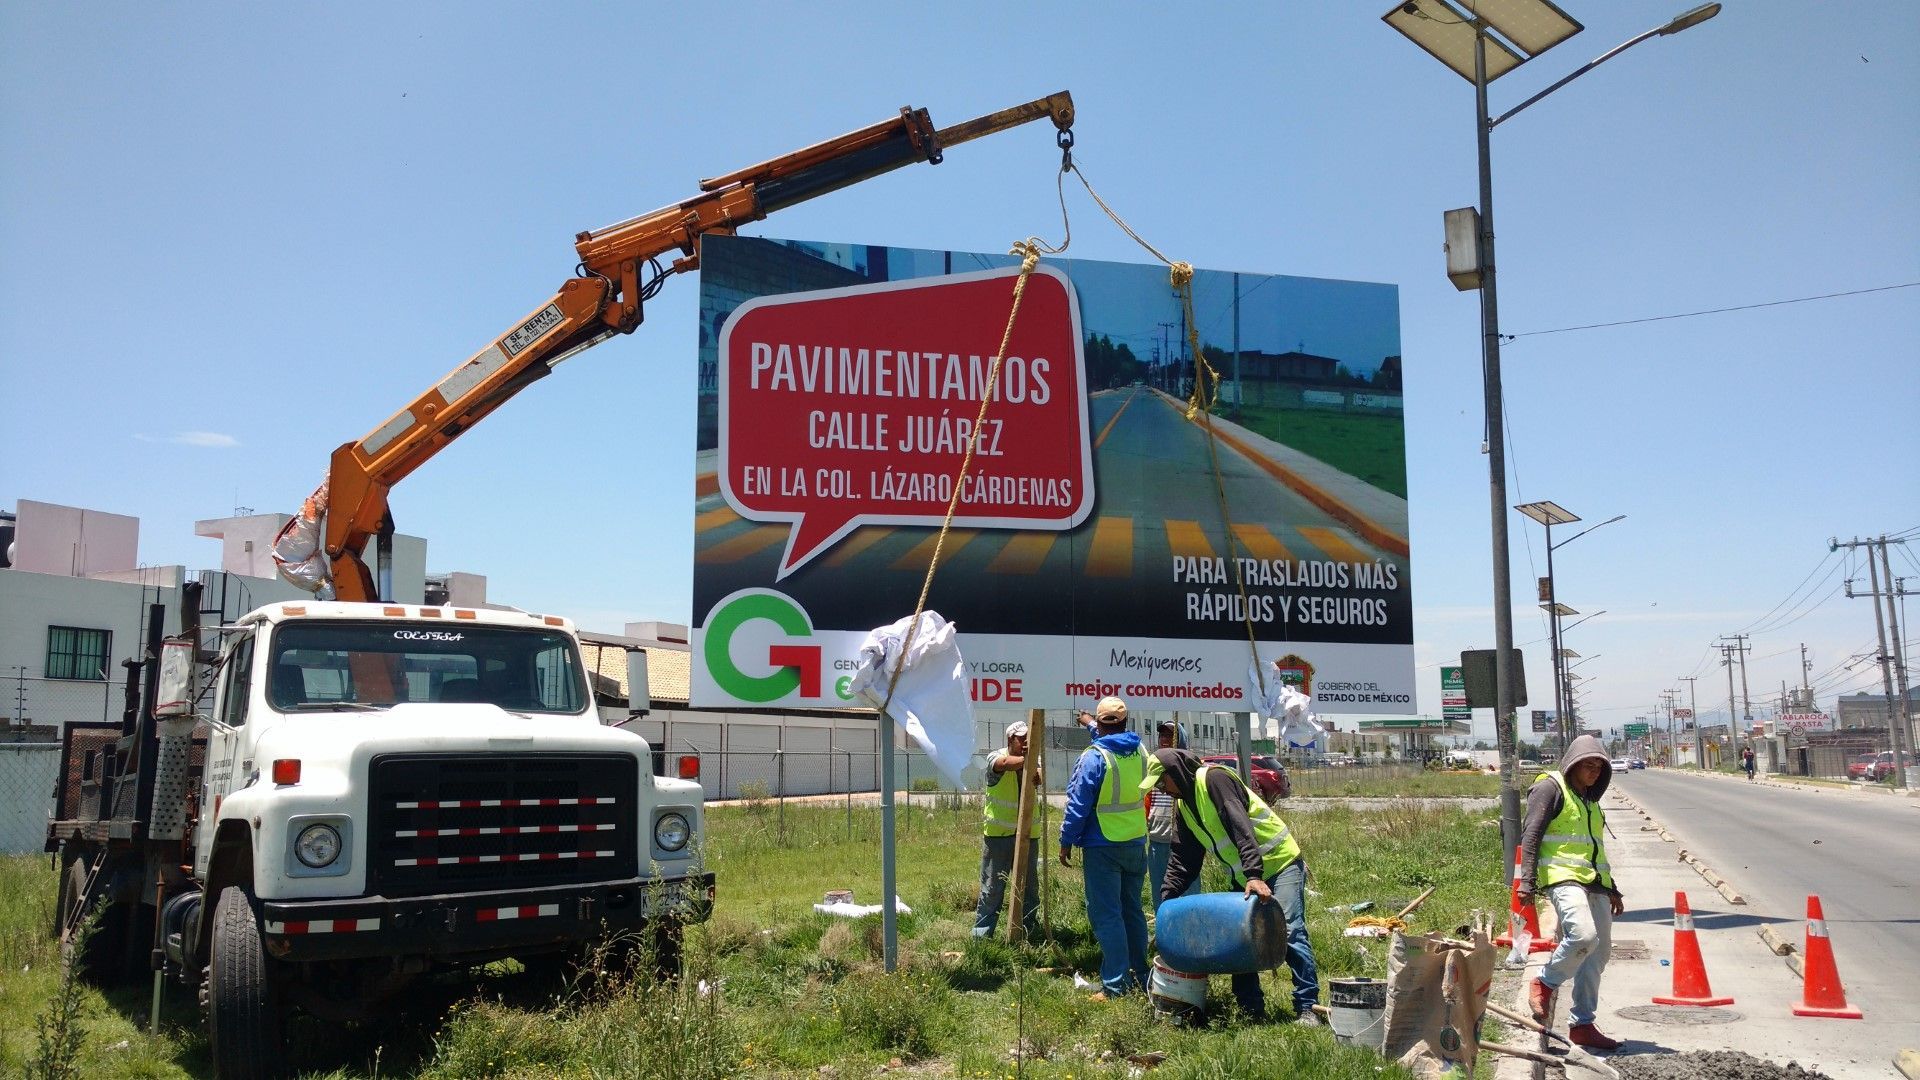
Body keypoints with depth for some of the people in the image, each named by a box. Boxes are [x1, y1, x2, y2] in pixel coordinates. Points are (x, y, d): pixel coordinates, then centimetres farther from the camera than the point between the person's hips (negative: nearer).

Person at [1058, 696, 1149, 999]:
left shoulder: (1094, 757, -15)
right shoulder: (1139, 752, 5)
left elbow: (1078, 805, -15)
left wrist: (1066, 841, -3)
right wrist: (1092, 725, 44)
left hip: (1103, 847, -7)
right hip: (1136, 843, 7)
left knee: (1106, 915, -3)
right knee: (1133, 910, 17)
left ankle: (1116, 984, -4)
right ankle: (1140, 975, 24)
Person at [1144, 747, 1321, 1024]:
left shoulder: (1213, 778, -19)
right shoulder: (1184, 803, 9)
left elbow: (1240, 827, -29)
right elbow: (1183, 858, 10)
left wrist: (1255, 874, -37)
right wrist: (1166, 897, 0)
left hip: (1281, 864, -9)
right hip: (1244, 877, 9)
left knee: (1291, 934, -14)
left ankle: (1306, 1008, -9)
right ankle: (1251, 1009, 13)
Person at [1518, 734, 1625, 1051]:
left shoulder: (1590, 800, 24)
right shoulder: (1550, 788, -2)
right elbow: (1530, 836, -9)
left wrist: (1611, 890, 31)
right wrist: (1527, 881, -17)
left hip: (1594, 883, 9)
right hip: (1562, 878, -9)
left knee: (1599, 951, 4)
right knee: (1583, 935, -29)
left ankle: (1582, 1024, 12)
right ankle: (1544, 983, -5)